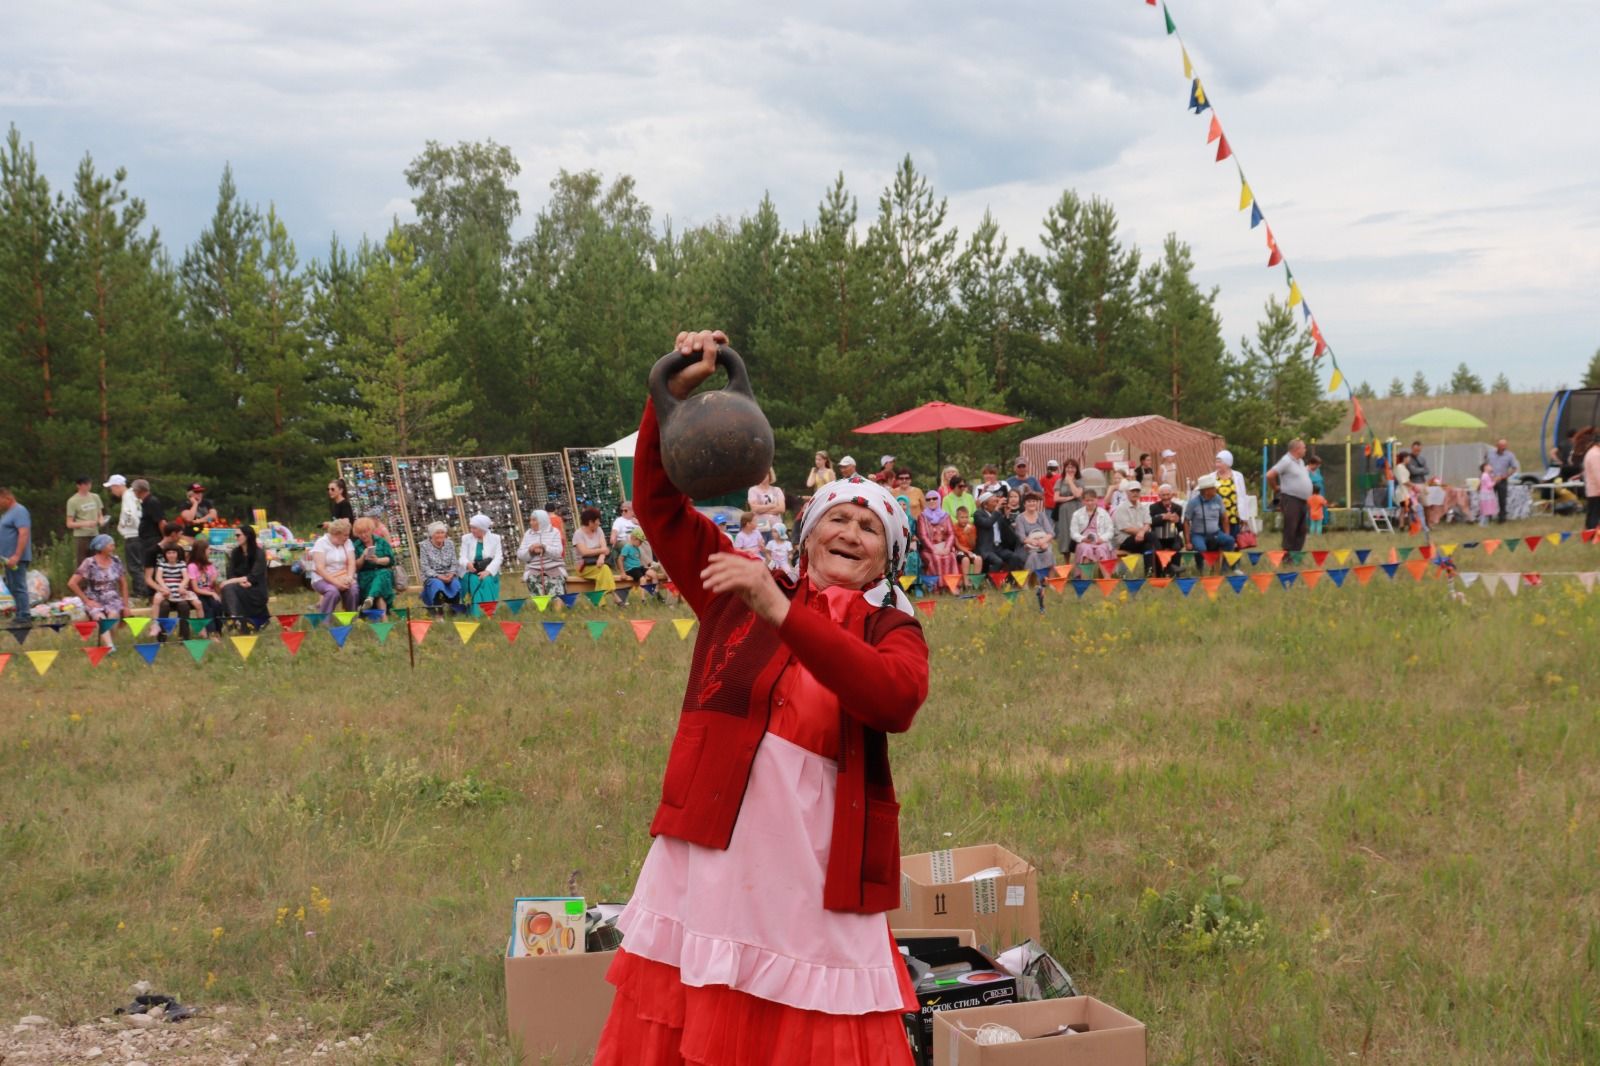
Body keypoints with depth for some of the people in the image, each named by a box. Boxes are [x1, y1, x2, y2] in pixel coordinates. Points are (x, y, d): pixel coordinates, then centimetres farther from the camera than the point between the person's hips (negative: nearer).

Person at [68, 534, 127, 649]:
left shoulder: (116, 561, 6)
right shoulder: (89, 563, -6)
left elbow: (123, 583, 15)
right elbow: (72, 583, -9)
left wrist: (125, 605, 9)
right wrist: (87, 601, -10)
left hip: (112, 600, 3)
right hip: (95, 601, -3)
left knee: (113, 615, -32)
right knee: (101, 618, -34)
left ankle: (104, 642, -24)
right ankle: (109, 646, -52)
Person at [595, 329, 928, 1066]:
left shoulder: (893, 631, 4)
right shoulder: (739, 593, 10)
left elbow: (895, 699, -18)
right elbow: (658, 501, 7)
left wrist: (780, 613, -24)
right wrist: (675, 393, -8)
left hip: (812, 877, -1)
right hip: (709, 865, 1)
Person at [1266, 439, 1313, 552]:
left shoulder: (1300, 461, 16)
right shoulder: (1286, 461, -12)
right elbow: (1269, 475, -18)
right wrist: (1276, 488, -3)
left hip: (1303, 501, 9)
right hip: (1291, 500, -9)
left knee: (1301, 530, 9)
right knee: (1290, 531, -7)